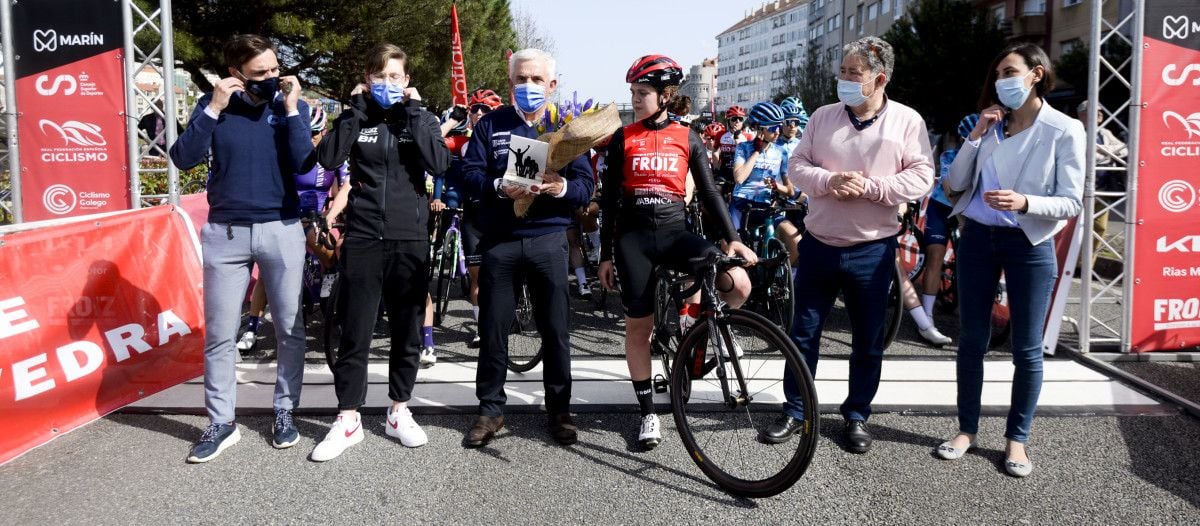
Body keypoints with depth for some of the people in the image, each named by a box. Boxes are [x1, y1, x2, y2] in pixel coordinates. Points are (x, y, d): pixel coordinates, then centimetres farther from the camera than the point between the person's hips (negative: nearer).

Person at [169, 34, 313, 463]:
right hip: (225, 232, 0)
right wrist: (213, 109, -15)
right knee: (219, 334, 3)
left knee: (290, 329, 6)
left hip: (282, 230, 0)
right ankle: (221, 424, 14)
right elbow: (183, 158, -8)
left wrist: (291, 110, -14)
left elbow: (303, 164, -10)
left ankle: (284, 413, 21)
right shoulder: (214, 104, 1)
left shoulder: (291, 104, 1)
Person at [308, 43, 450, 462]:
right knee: (354, 334, 2)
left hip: (410, 238, 1)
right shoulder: (356, 118, 7)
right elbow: (327, 158, -11)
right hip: (363, 237, 0)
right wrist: (357, 109, -10)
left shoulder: (420, 119, 7)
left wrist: (414, 112, -11)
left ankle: (399, 412, 23)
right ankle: (348, 420, 12)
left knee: (407, 332, 9)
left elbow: (439, 163, -12)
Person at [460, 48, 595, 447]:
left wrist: (561, 187, -20)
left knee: (556, 328, 3)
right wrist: (499, 187, -20)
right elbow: (469, 174, 0)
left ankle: (559, 409, 16)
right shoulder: (491, 124, 8)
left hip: (548, 239, 0)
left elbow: (587, 186, 2)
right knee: (493, 328, 6)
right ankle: (490, 409, 18)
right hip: (499, 240, 0)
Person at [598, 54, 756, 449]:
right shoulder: (623, 139, 2)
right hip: (633, 237, 0)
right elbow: (609, 199, 4)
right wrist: (605, 255, 2)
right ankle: (648, 412, 15)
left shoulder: (688, 138, 5)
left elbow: (709, 192, 5)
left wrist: (731, 237, -9)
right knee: (638, 325, 1)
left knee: (739, 284, -21)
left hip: (675, 232, 1)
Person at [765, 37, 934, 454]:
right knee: (803, 333, 9)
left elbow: (921, 179, -9)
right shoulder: (823, 117, 5)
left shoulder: (907, 121, -3)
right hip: (818, 244, 2)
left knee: (867, 342, 9)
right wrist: (829, 181, -17)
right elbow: (796, 166, 3)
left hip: (873, 250, -2)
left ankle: (856, 416, 25)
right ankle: (794, 412, 22)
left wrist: (869, 187, -21)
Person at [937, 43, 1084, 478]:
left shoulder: (1065, 130, -5)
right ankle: (967, 428, 21)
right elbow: (954, 185, 3)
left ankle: (1017, 438, 17)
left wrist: (1025, 202, -26)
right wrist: (975, 136, -6)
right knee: (972, 340, 9)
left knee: (1026, 349, 3)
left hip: (1029, 246, -4)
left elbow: (1071, 203, -10)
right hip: (977, 238, 4)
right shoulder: (991, 125, 8)